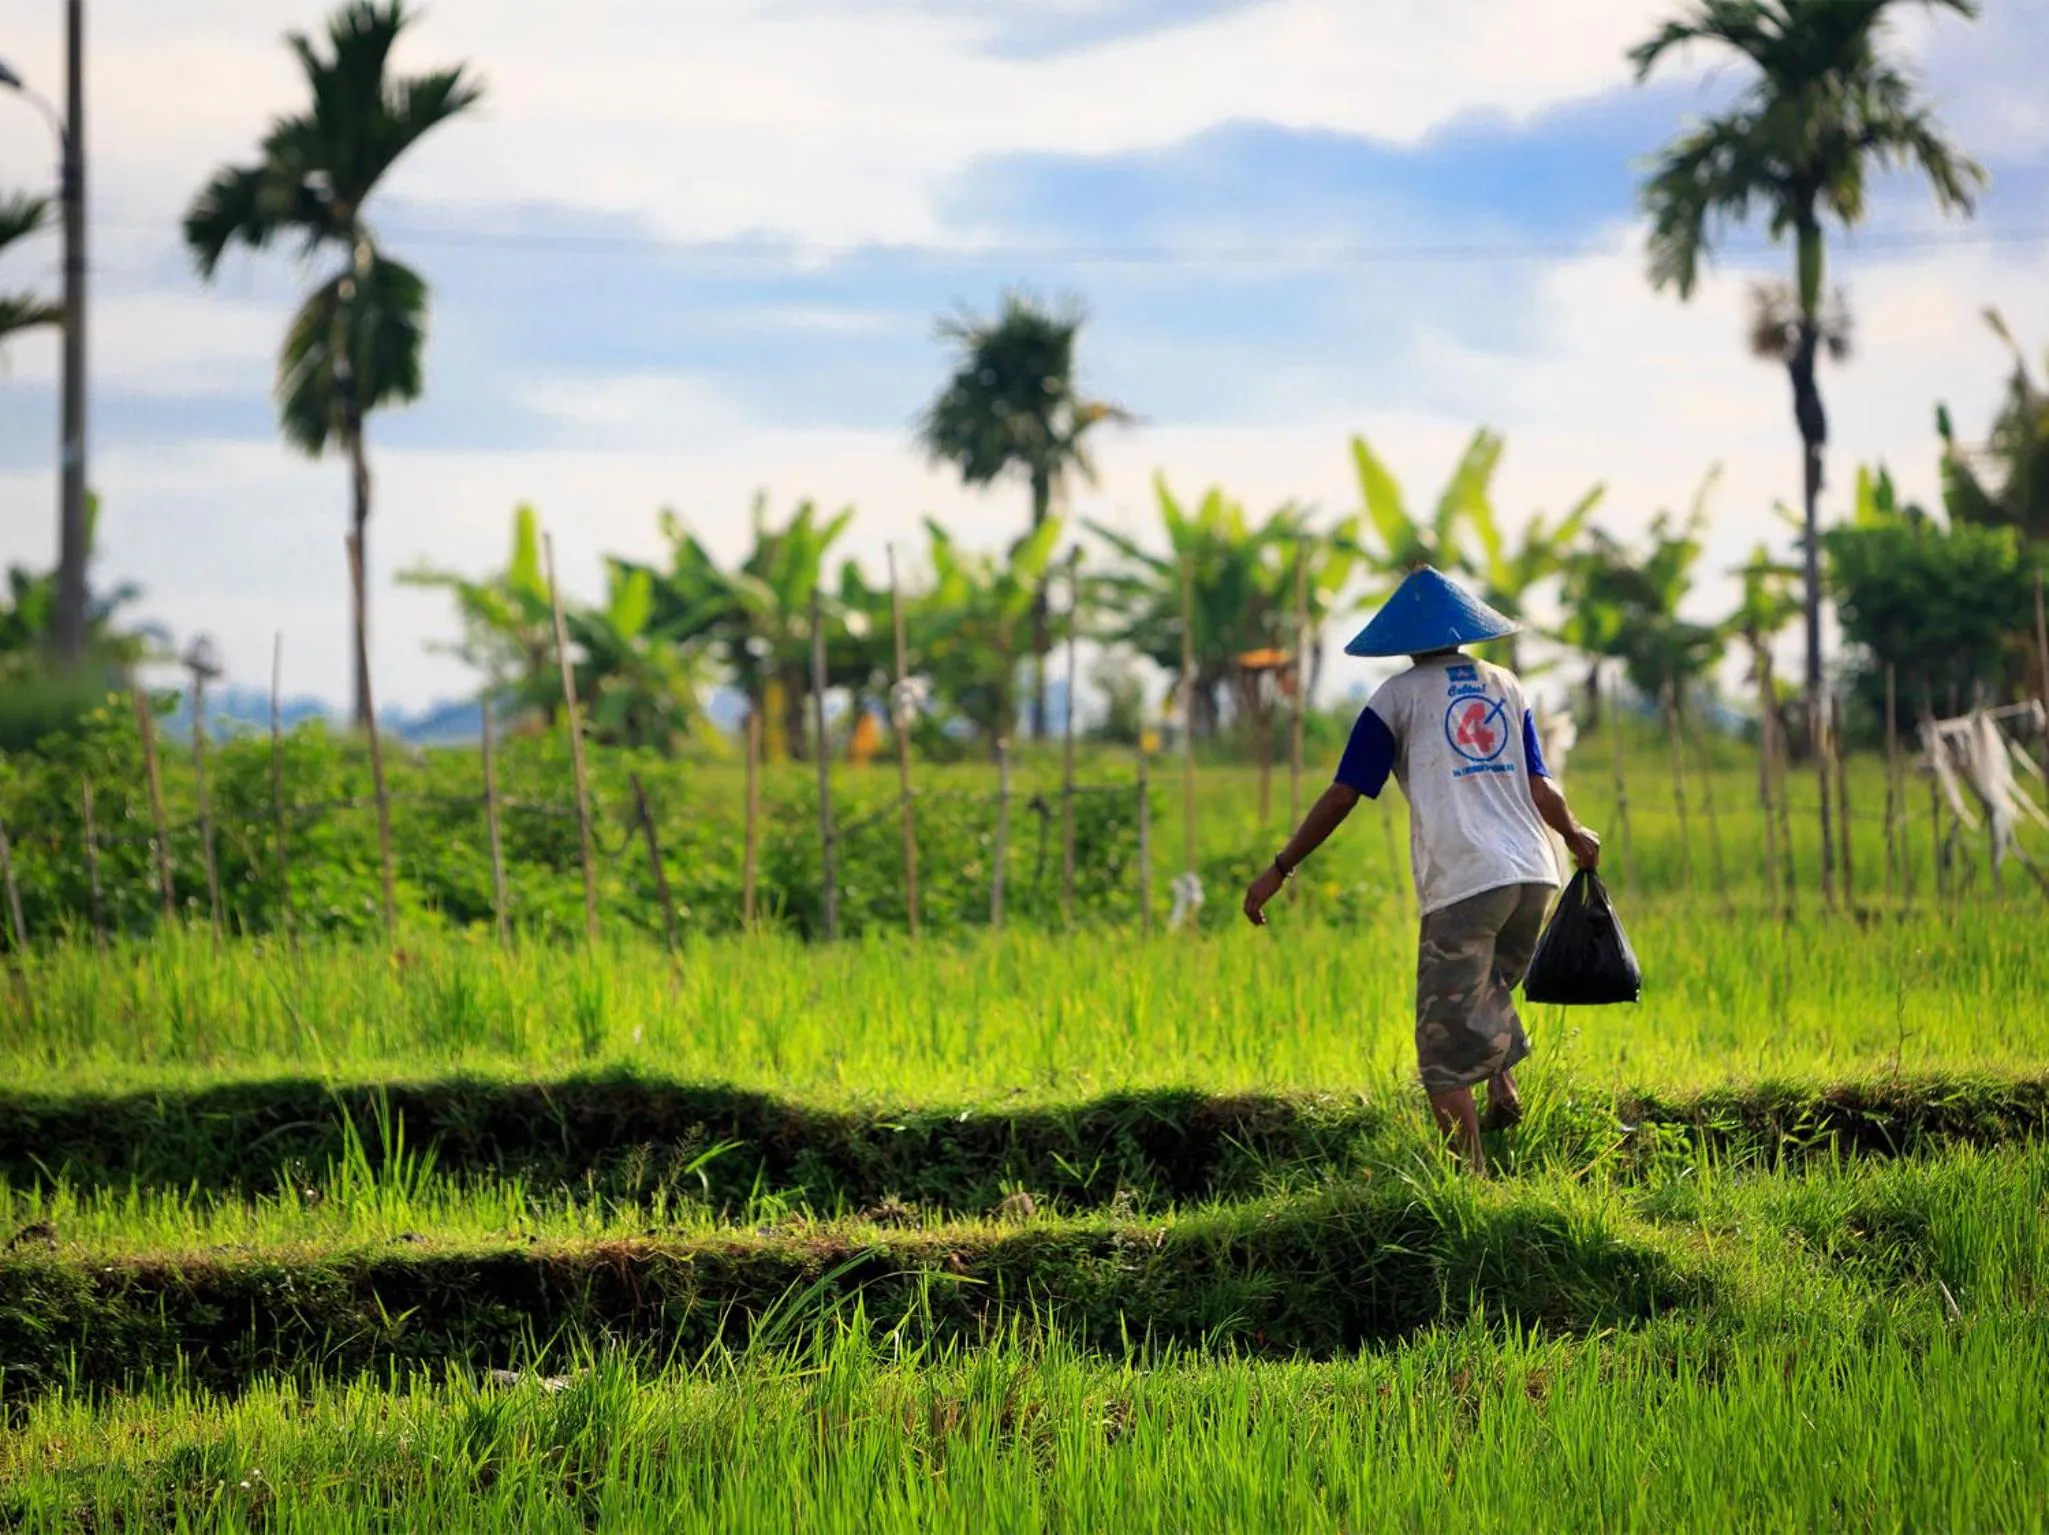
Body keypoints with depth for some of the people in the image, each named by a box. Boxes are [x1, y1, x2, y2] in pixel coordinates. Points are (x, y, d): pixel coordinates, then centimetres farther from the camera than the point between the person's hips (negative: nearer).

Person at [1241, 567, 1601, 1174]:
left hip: (1462, 883, -5)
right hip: (1532, 874, 5)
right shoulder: (1505, 687, 16)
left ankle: (1472, 1175, -10)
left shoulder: (1399, 696, 4)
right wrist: (1576, 836, 33)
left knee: (1446, 1041, -2)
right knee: (1490, 985, 30)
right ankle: (1503, 1083, 7)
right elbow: (1540, 788, 13)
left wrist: (1279, 869, 6)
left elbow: (1343, 794, 1)